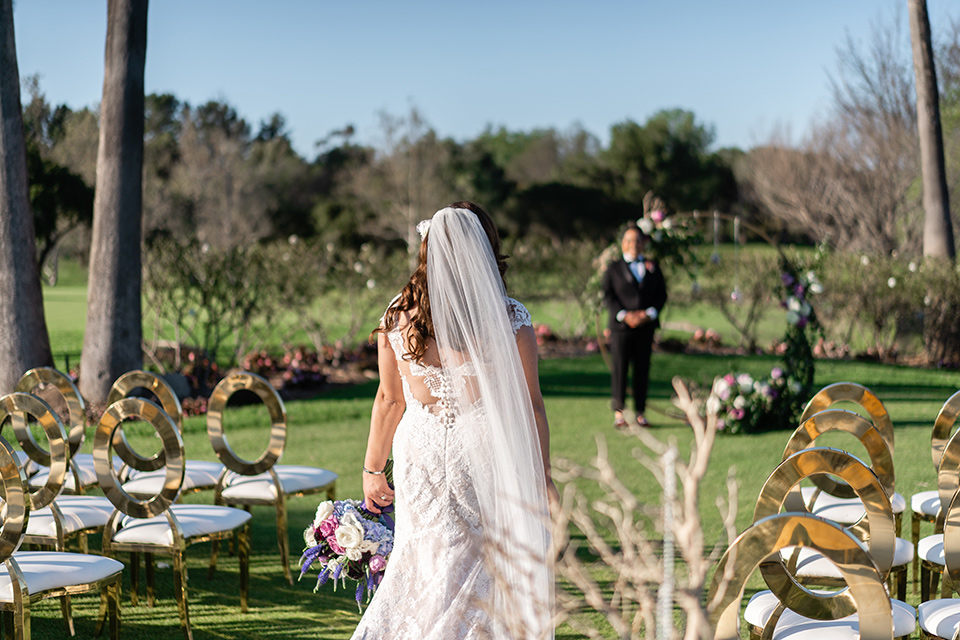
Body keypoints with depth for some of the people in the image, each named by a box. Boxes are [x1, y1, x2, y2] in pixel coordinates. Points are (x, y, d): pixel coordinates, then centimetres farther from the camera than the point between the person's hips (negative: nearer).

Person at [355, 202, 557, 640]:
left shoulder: (397, 316, -6)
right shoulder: (510, 320, -12)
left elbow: (388, 399, 3)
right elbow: (530, 406, -7)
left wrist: (373, 470, 14)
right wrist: (542, 476, 4)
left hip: (419, 454, 3)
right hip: (486, 454, -2)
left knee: (427, 567, 17)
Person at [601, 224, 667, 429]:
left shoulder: (653, 267, 12)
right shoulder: (614, 268, 6)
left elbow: (661, 294, 8)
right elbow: (608, 296, 0)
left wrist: (649, 313, -8)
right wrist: (624, 315, -14)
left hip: (646, 326, 2)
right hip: (621, 326, -2)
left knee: (642, 368, 4)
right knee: (619, 368, -3)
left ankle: (640, 412, 10)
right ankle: (619, 412, 3)